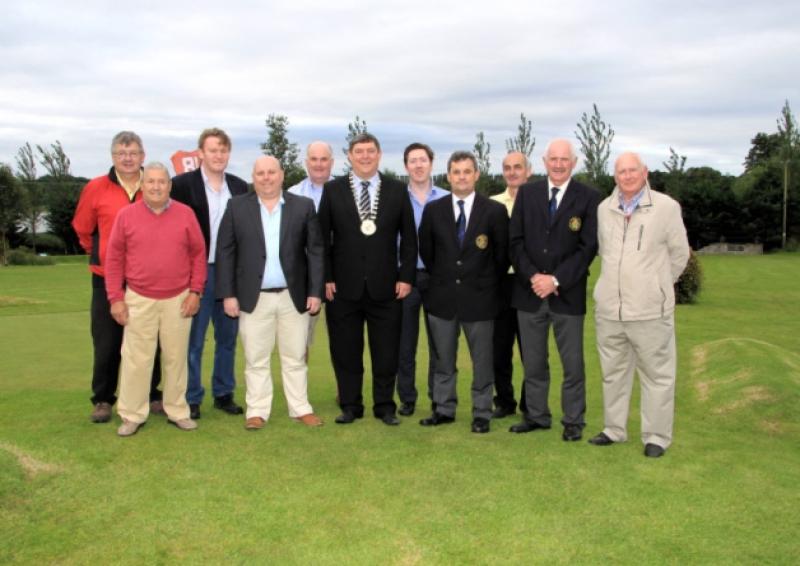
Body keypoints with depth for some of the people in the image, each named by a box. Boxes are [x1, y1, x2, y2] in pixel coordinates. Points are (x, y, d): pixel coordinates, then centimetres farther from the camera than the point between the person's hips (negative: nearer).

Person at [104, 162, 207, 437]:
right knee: (135, 360, 3)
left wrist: (195, 291, -1)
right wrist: (116, 298, -2)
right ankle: (132, 415, 15)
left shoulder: (186, 214, 1)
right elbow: (114, 259, 2)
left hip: (178, 300, 1)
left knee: (176, 358, 9)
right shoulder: (126, 215, -1)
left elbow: (199, 253, 4)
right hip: (139, 300, 0)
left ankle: (177, 411, 22)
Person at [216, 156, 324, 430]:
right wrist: (228, 294, -5)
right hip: (254, 297, 0)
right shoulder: (237, 206, 2)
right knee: (255, 359, 7)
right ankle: (257, 411, 18)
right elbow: (225, 252, 1)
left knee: (295, 358, 10)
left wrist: (315, 291, -4)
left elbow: (316, 251, 2)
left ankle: (300, 408, 22)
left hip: (294, 296, 0)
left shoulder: (303, 206, 2)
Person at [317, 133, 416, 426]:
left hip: (385, 287, 0)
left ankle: (385, 406, 21)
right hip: (343, 287, 0)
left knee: (386, 352, 6)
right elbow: (323, 237, 3)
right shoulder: (333, 190, 4)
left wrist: (406, 276, -1)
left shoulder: (397, 190, 5)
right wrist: (326, 278, -4)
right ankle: (350, 406, 22)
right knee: (346, 352, 8)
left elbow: (408, 237, 6)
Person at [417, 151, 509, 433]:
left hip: (479, 297, -2)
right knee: (443, 359, 12)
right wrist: (441, 280, 12)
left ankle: (482, 413, 18)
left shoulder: (495, 211, -4)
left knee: (482, 360, 6)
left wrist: (489, 284, 5)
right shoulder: (433, 210, 3)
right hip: (442, 297, 2)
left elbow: (502, 254, 2)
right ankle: (444, 409, 25)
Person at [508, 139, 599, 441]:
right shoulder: (527, 192, 7)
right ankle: (536, 415, 25)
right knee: (533, 362, 11)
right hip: (529, 291, 3)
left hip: (568, 294, -2)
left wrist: (556, 280, -15)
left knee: (573, 363, 6)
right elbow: (515, 240, 3)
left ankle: (573, 421, 19)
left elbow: (588, 247, -7)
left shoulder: (588, 197, -2)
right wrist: (532, 276, -11)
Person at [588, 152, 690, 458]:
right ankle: (615, 429, 28)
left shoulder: (666, 207, -6)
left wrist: (657, 286, 11)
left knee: (657, 374, 3)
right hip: (609, 308, 4)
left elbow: (679, 253, 3)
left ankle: (657, 436, 15)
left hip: (650, 310, -4)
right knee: (613, 372, 14)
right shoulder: (604, 209, 6)